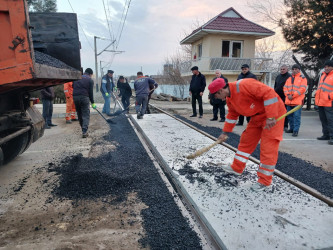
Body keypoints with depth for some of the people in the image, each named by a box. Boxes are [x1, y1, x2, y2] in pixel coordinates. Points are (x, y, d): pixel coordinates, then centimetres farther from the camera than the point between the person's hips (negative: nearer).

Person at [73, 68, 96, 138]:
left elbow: (73, 86, 16)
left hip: (75, 97, 4)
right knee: (86, 115, -1)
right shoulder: (90, 80, 4)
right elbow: (91, 92, 1)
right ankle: (84, 131, -13)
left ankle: (84, 129, 24)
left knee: (79, 114, 15)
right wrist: (92, 103, 7)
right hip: (84, 97, -4)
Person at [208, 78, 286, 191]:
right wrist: (225, 132, 18)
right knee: (246, 140, 12)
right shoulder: (229, 99, 1)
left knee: (267, 147, -7)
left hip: (273, 113, -9)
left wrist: (271, 117, -31)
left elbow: (268, 93, -31)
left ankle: (264, 181, 5)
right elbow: (232, 115, 16)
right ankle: (237, 168, 27)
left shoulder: (244, 85, -28)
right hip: (257, 116, 9)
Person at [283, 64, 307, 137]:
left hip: (297, 101, -5)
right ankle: (291, 128, 23)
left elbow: (302, 89, -9)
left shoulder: (303, 78, 2)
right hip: (289, 101, 5)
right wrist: (288, 94, -8)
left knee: (296, 116, -8)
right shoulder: (289, 79, 18)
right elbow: (285, 88, 11)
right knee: (290, 115, 11)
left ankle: (296, 130, -5)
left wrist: (293, 95, -15)